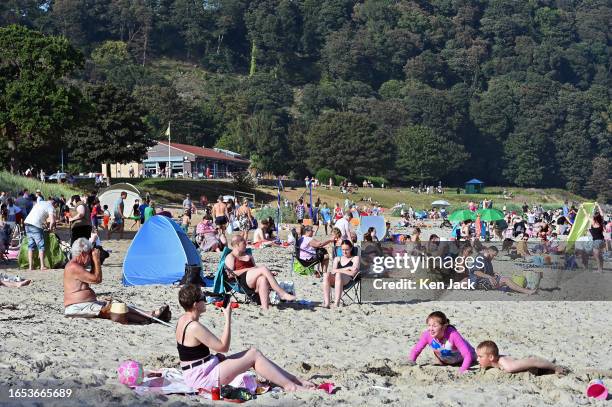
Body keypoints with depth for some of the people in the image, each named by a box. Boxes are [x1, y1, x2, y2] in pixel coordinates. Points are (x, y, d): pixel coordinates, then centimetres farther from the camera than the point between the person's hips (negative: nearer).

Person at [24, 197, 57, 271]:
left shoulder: (40, 203, 23)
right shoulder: (51, 207, 0)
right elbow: (52, 221, -11)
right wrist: (50, 228, 8)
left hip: (27, 222, 7)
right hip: (36, 226, -7)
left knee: (31, 246, 12)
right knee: (41, 246, 0)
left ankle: (30, 266, 10)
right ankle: (42, 266, -4)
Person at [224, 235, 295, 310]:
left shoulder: (248, 256, 33)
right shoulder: (230, 257, 13)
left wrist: (269, 273, 4)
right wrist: (248, 269, -8)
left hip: (254, 283, 5)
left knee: (263, 279, -34)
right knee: (263, 268, -27)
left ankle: (265, 307, -52)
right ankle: (282, 294, -32)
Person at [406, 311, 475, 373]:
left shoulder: (453, 335, -42)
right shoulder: (427, 335, -30)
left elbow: (468, 355, -43)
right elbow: (415, 350, -15)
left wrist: (463, 370, -53)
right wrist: (411, 362, -32)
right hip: (446, 363, 3)